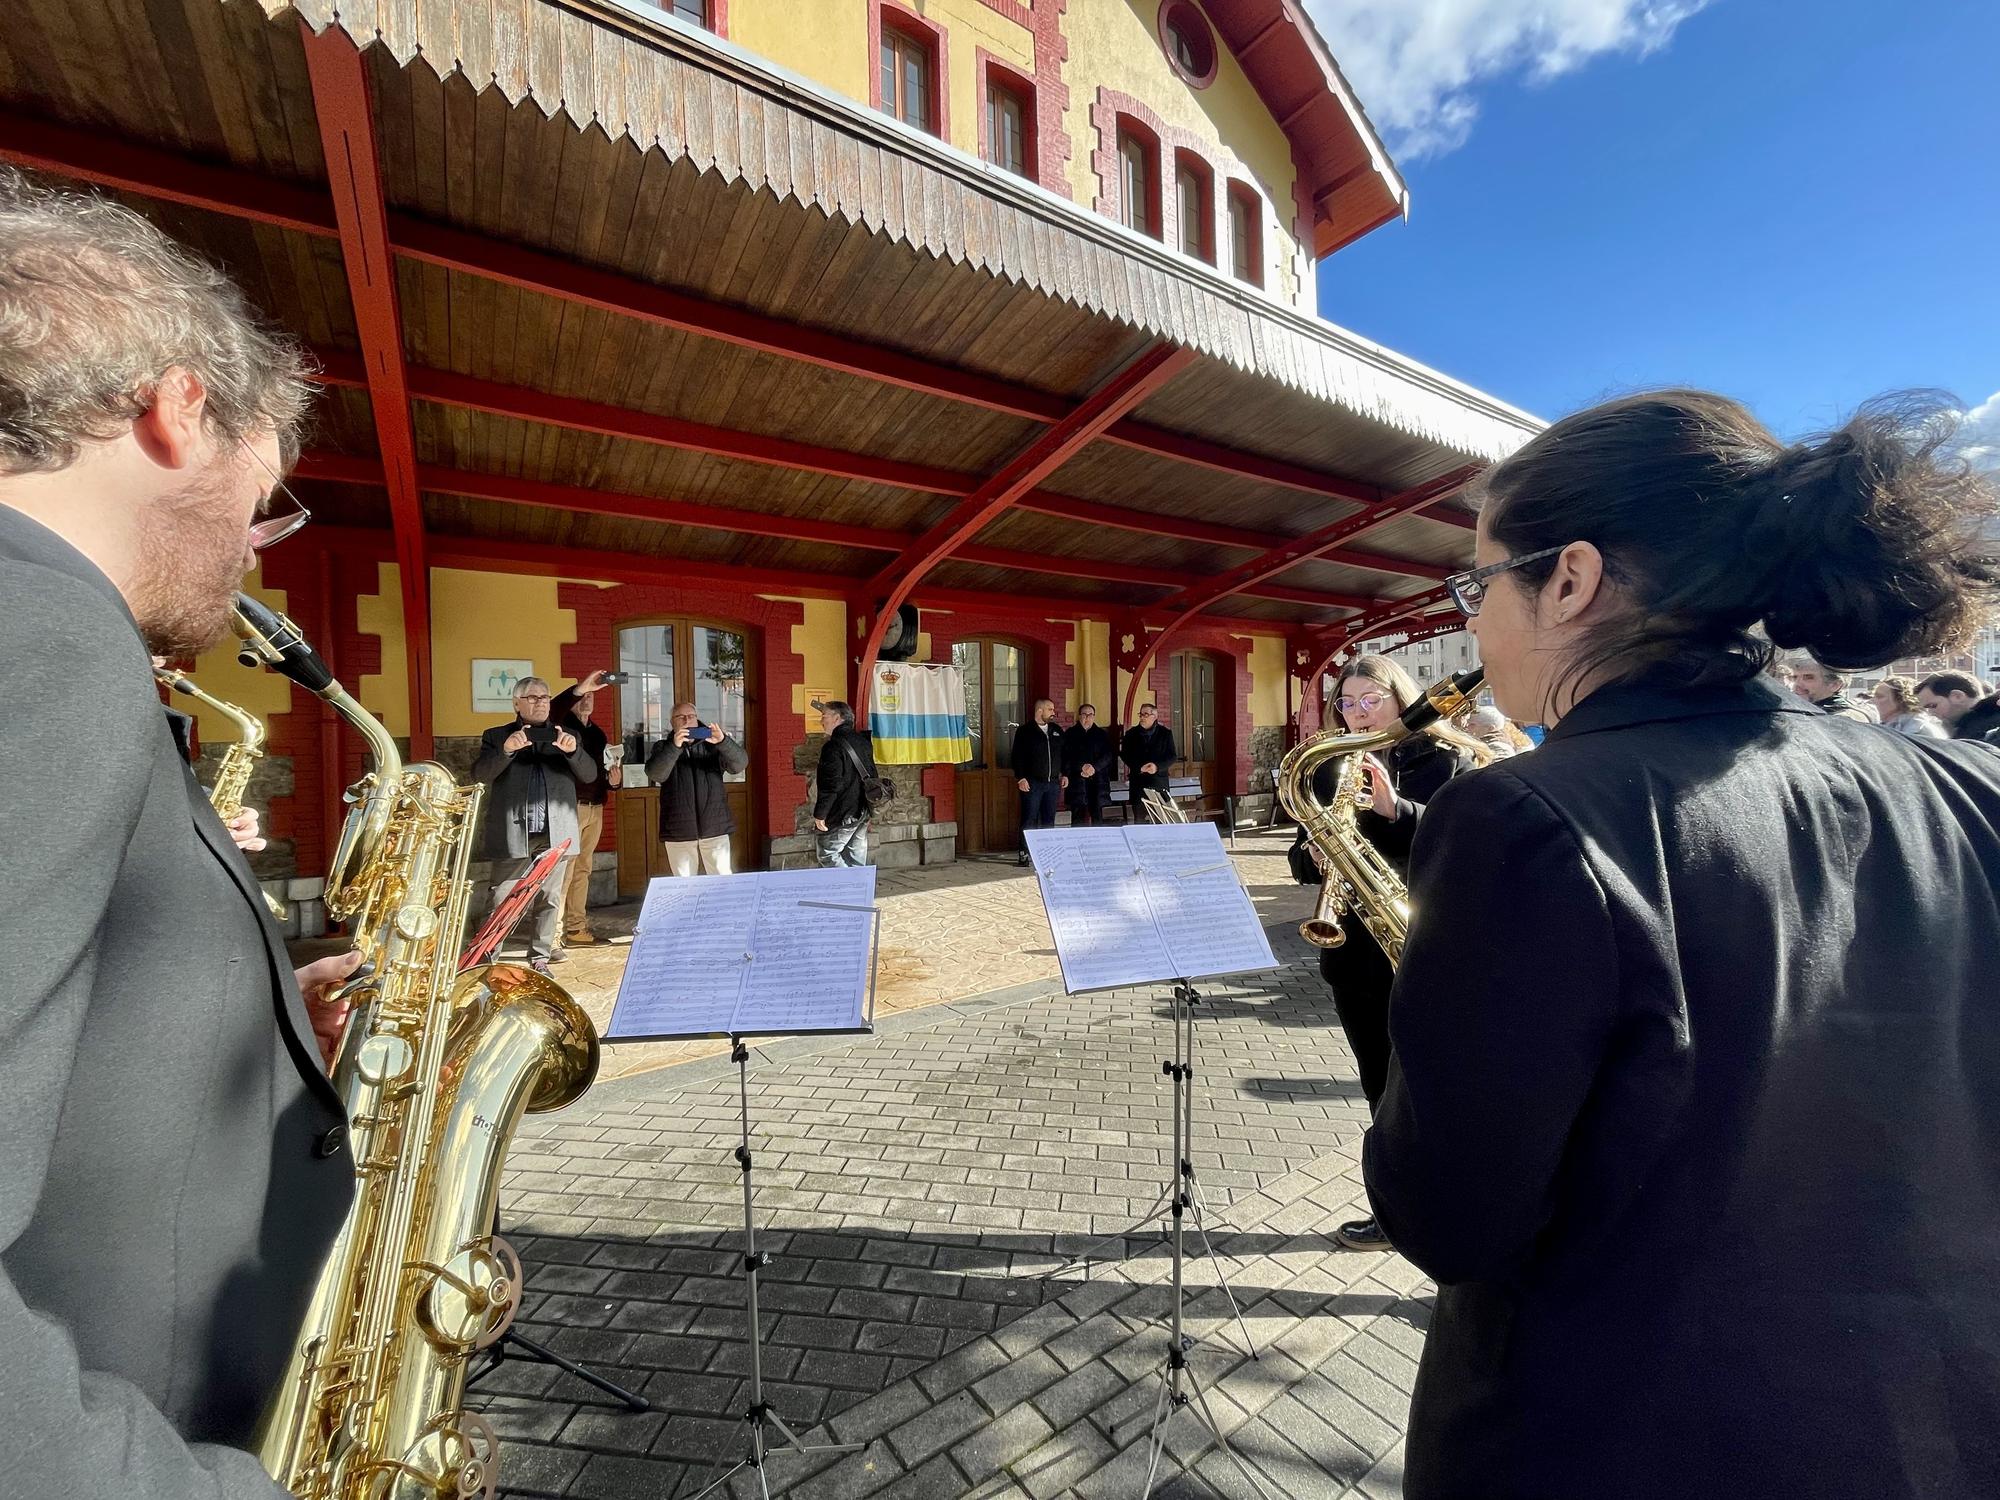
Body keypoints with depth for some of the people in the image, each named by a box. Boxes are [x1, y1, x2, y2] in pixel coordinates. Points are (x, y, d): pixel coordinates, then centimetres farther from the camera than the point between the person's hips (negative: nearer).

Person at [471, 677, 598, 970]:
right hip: (513, 834, -2)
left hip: (555, 834, 2)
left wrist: (573, 751, -18)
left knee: (549, 899, 7)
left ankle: (540, 957, 18)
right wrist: (506, 751, -23)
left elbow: (589, 775, 2)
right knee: (503, 901, 2)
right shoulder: (496, 736, 8)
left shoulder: (564, 736, 12)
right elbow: (479, 775, -5)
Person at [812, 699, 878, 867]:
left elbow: (830, 785, -21)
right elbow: (872, 776, 18)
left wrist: (819, 814, -16)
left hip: (842, 815, -8)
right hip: (863, 813, 8)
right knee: (856, 858, 14)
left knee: (826, 854, 2)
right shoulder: (862, 742, 10)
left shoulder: (833, 747, -17)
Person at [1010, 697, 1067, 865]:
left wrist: (1065, 774, 12)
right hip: (1032, 783, -5)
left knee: (1049, 820, 7)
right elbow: (1017, 757, -6)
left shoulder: (1057, 730, 13)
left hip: (1053, 783, 5)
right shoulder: (1025, 731, -2)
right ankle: (1024, 853, 1)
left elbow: (1064, 754, 19)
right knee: (1029, 819, -4)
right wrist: (1020, 778, -13)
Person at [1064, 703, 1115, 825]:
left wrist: (1094, 767, -11)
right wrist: (1082, 767, -14)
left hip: (1098, 781, 2)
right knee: (1078, 817, -6)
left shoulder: (1102, 734, 13)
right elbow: (1066, 756, -2)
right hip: (1077, 781, -2)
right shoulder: (1070, 734, 8)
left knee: (1097, 816, 3)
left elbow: (1108, 755, 4)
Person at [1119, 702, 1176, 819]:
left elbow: (1173, 756, 4)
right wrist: (1139, 767, -11)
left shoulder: (1166, 733, 6)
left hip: (1160, 783, -1)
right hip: (1138, 782, 1)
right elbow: (1124, 755, 5)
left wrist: (1157, 766, -13)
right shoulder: (1131, 734, 9)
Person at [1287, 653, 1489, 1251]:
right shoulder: (1331, 771, 11)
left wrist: (1395, 809, -29)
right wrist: (1313, 855, -11)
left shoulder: (1445, 760, -3)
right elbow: (1304, 856, 11)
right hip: (1355, 951, 5)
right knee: (1384, 1092, 14)